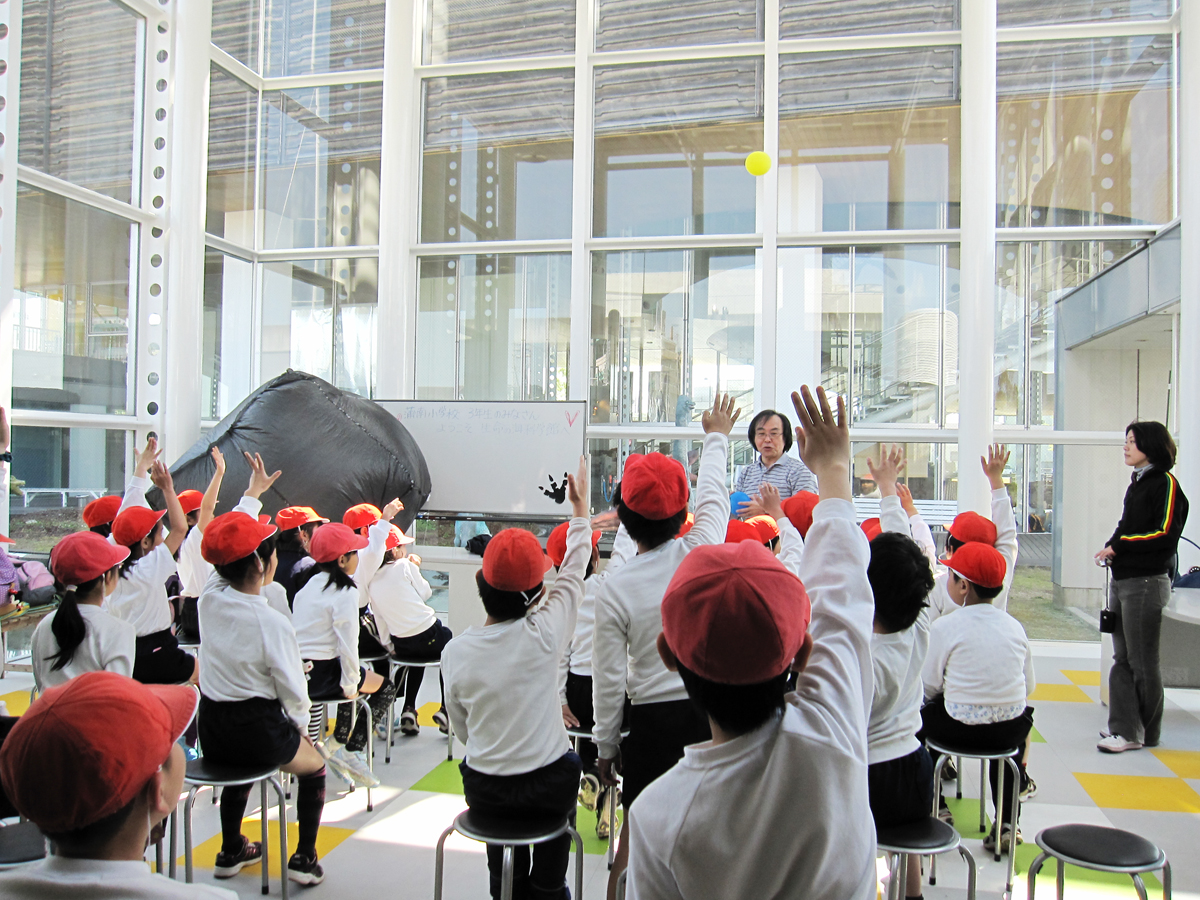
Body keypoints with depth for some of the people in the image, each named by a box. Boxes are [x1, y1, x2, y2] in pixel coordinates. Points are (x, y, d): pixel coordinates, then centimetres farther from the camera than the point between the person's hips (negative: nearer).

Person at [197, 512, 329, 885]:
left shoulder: (209, 600, -8)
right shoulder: (272, 622, -23)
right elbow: (293, 690, -16)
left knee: (240, 763, 39)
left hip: (211, 732, 6)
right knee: (314, 765, 24)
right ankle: (304, 859, 22)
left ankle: (231, 851, 47)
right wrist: (300, 726, 5)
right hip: (258, 730, -6)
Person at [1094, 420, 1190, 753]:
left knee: (1143, 662, 1)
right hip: (1121, 581, 8)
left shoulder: (1165, 483, -9)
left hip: (1145, 582, -8)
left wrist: (1118, 546, -12)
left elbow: (1166, 534, -16)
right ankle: (1125, 729, 10)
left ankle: (1147, 733, 12)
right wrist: (1110, 549, 4)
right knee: (1122, 659, 7)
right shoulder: (1135, 485, 16)